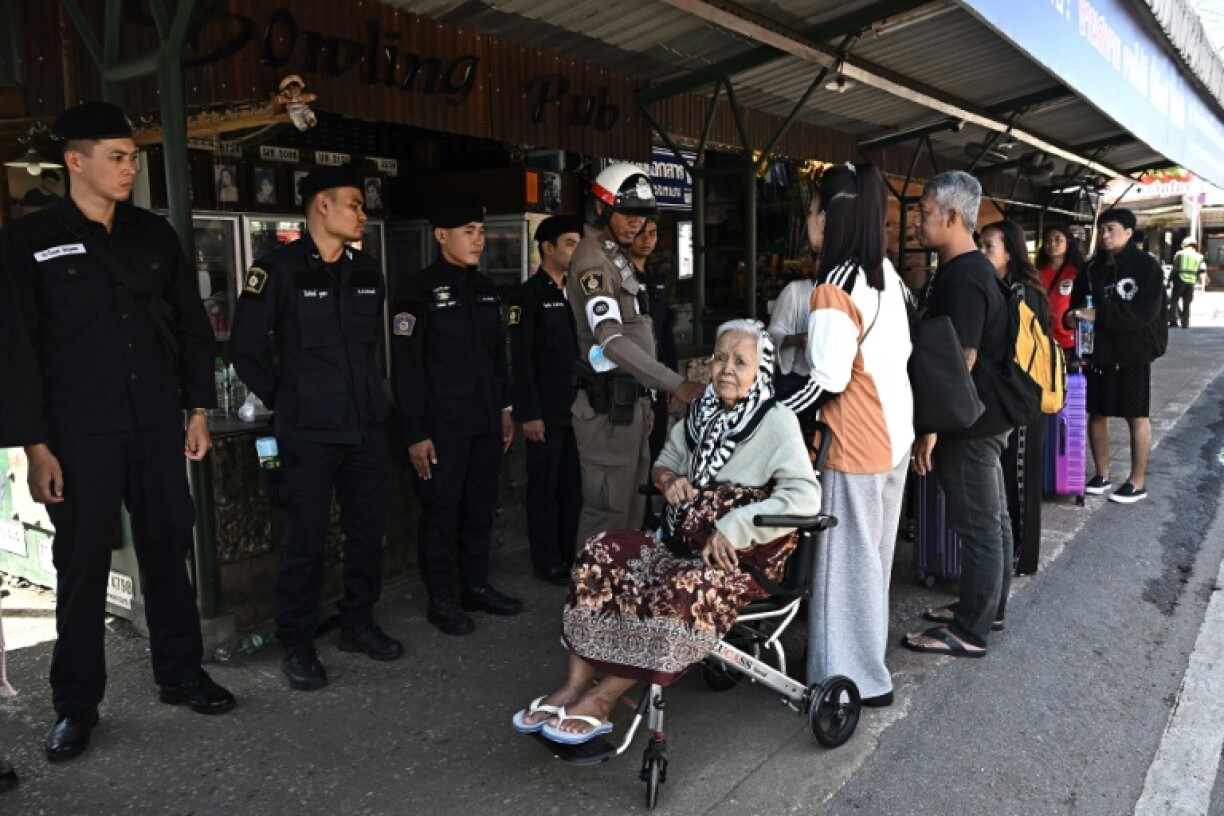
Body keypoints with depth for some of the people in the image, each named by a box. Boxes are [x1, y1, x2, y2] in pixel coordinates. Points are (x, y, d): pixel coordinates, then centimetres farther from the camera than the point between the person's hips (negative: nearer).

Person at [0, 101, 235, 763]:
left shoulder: (154, 234, 8)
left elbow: (192, 327, 11)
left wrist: (198, 409, 6)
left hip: (158, 428, 3)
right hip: (78, 436, -3)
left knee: (167, 552, 11)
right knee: (82, 566, 5)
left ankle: (180, 674, 26)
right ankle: (76, 705, 20)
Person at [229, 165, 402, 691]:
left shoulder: (366, 272, 10)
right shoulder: (279, 269, -8)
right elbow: (245, 348, -6)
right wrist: (285, 399, 0)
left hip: (366, 427, 6)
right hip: (308, 433, -5)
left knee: (367, 530, 12)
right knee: (306, 540, 2)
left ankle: (359, 625, 30)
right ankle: (296, 644, 18)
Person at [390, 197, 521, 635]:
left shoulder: (485, 288, 13)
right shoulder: (418, 290, -9)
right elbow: (406, 366, -12)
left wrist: (504, 408, 15)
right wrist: (415, 433, -15)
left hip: (485, 422, 7)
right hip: (442, 426, -6)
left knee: (481, 507, 13)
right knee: (441, 512, 3)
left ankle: (477, 586, 27)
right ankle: (441, 599, 16)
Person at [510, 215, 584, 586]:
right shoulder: (529, 294, -6)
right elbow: (521, 360, -11)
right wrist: (529, 413, -16)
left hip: (578, 407, 6)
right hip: (547, 411, -6)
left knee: (574, 484, 11)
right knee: (545, 486, 3)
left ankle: (572, 555, 22)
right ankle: (547, 562, 14)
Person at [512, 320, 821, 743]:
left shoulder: (776, 422, -10)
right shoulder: (702, 411, 10)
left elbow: (805, 497, -21)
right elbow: (665, 462, 23)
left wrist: (734, 528, -25)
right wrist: (669, 479, -2)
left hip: (745, 555, -6)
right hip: (685, 542, 7)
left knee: (687, 591, -36)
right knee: (602, 552, -15)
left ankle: (602, 698, -23)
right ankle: (576, 683, -15)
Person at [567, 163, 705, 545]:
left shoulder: (618, 256, 19)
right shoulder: (593, 260, -13)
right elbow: (611, 340, -25)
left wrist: (644, 400, 17)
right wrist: (676, 384, -29)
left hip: (631, 400, 10)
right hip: (608, 405, -10)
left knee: (631, 508, 16)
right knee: (608, 512, -5)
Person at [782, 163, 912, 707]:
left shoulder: (834, 289, -20)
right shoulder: (886, 275, 7)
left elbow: (828, 380, -23)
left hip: (856, 442, -9)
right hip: (894, 432, 9)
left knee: (847, 558, 3)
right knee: (872, 554, 20)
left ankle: (855, 677, 15)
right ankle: (866, 657, 35)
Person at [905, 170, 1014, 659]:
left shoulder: (963, 278, -21)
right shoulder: (972, 269, 12)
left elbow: (961, 361, -25)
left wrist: (930, 428, -20)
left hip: (970, 423, -10)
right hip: (986, 417, 10)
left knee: (977, 525, 0)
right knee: (992, 517, 18)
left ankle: (970, 631, 11)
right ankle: (987, 605, 33)